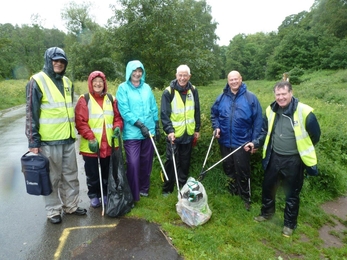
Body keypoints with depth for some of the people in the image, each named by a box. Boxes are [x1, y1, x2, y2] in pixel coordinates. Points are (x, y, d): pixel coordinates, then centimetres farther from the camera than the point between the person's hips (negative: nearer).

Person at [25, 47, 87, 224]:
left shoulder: (67, 82, 13)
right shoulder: (37, 81, -7)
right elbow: (31, 113, -8)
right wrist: (33, 141, -11)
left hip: (68, 138, 6)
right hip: (49, 140, -6)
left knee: (71, 176, 14)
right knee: (52, 177, 5)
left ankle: (71, 205, 29)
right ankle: (53, 210, 22)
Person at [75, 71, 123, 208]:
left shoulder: (111, 99, 7)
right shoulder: (84, 100, -6)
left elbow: (117, 117, 12)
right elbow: (80, 122, -10)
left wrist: (117, 126, -9)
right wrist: (90, 138, -18)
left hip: (108, 144, 3)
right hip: (91, 145, -3)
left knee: (107, 172, 15)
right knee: (92, 173, 11)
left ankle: (105, 194, 33)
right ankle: (93, 195, 31)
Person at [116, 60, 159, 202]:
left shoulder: (147, 88, 9)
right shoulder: (123, 88, -3)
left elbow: (154, 108, 14)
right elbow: (124, 111, -11)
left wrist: (157, 127, 12)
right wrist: (140, 125, -17)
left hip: (149, 131, 4)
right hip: (132, 133, -4)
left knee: (146, 162, 13)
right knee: (133, 164, -6)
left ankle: (144, 189, 31)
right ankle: (133, 195, 9)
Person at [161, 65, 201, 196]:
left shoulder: (193, 90, 3)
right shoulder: (169, 92, -11)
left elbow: (197, 111, 9)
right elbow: (164, 114, -13)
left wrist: (197, 129, 10)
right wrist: (170, 130, -23)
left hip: (188, 134, 4)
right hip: (174, 134, -4)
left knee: (185, 163, 15)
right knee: (171, 162, 3)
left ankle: (183, 188, 32)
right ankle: (167, 189, 19)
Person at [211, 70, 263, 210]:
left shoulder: (250, 97, -6)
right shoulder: (222, 97, 3)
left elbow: (258, 120, -5)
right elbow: (214, 114, 14)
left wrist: (255, 141, -8)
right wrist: (216, 127, -3)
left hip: (242, 142, -4)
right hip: (225, 141, 4)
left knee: (242, 171, 3)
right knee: (228, 168, 17)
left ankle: (246, 198, 21)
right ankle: (232, 192, 38)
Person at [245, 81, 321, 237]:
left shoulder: (304, 112, -18)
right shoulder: (271, 110, -3)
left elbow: (315, 135, -4)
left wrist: (304, 152, 6)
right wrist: (255, 143, -5)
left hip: (294, 161, -4)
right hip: (274, 158, 5)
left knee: (292, 194, 13)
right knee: (268, 187, 19)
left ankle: (289, 224, 34)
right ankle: (267, 213, 44)